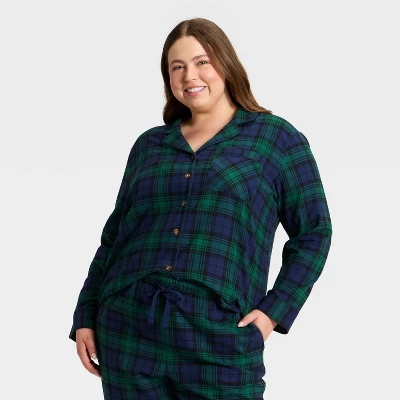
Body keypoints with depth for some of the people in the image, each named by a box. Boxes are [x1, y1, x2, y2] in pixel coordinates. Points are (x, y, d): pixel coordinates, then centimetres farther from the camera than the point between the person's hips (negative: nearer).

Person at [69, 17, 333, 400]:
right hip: (128, 332, 3)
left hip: (219, 341, -3)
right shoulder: (149, 144, 15)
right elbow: (114, 236, 17)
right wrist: (85, 318, 11)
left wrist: (273, 312, -5)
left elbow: (313, 231, 5)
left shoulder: (277, 138, 5)